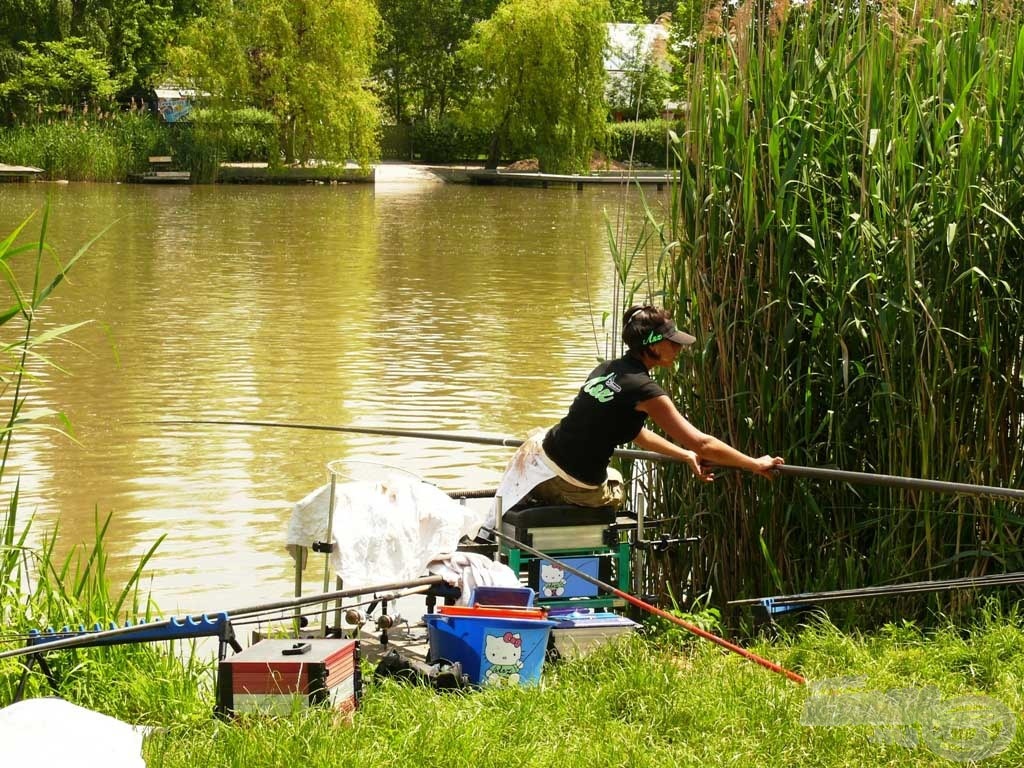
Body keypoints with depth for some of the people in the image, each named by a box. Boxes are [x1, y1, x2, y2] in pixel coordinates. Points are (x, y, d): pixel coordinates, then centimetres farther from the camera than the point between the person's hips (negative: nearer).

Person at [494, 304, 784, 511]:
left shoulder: (607, 369, 6)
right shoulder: (643, 390, -17)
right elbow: (702, 444, -16)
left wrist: (686, 456, 21)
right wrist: (756, 464, -7)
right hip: (580, 490, -4)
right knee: (615, 488, 32)